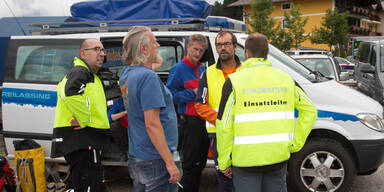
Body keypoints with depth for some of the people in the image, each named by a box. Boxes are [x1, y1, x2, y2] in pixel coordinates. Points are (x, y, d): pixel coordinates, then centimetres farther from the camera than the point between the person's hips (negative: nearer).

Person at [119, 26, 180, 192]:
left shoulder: (126, 73, 7)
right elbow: (152, 124, -23)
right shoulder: (148, 77, -20)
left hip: (136, 156, 9)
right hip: (155, 160, -9)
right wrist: (170, 162, -21)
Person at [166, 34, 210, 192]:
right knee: (190, 163, -1)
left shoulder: (202, 68, 14)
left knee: (201, 162, 15)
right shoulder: (178, 69, -8)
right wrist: (193, 93, -17)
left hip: (204, 120, 7)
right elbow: (171, 95, -14)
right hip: (190, 121, -7)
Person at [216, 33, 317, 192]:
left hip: (246, 160, -3)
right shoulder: (286, 78, 5)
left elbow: (224, 126, -10)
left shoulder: (234, 81, -8)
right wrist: (295, 143, 10)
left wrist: (224, 162, -2)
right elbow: (310, 111, 9)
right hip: (279, 157, 4)